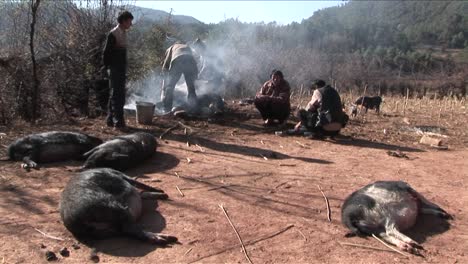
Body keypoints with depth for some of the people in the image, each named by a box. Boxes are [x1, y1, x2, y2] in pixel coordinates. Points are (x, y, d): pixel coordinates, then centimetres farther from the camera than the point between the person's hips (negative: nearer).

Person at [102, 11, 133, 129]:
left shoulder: (123, 33, 12)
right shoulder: (113, 34, -12)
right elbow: (106, 53, -11)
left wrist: (124, 69, 16)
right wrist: (108, 67, -9)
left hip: (122, 69, 8)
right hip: (114, 69, -8)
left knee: (119, 95, 11)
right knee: (116, 95, -7)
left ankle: (111, 120, 19)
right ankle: (118, 121, -4)